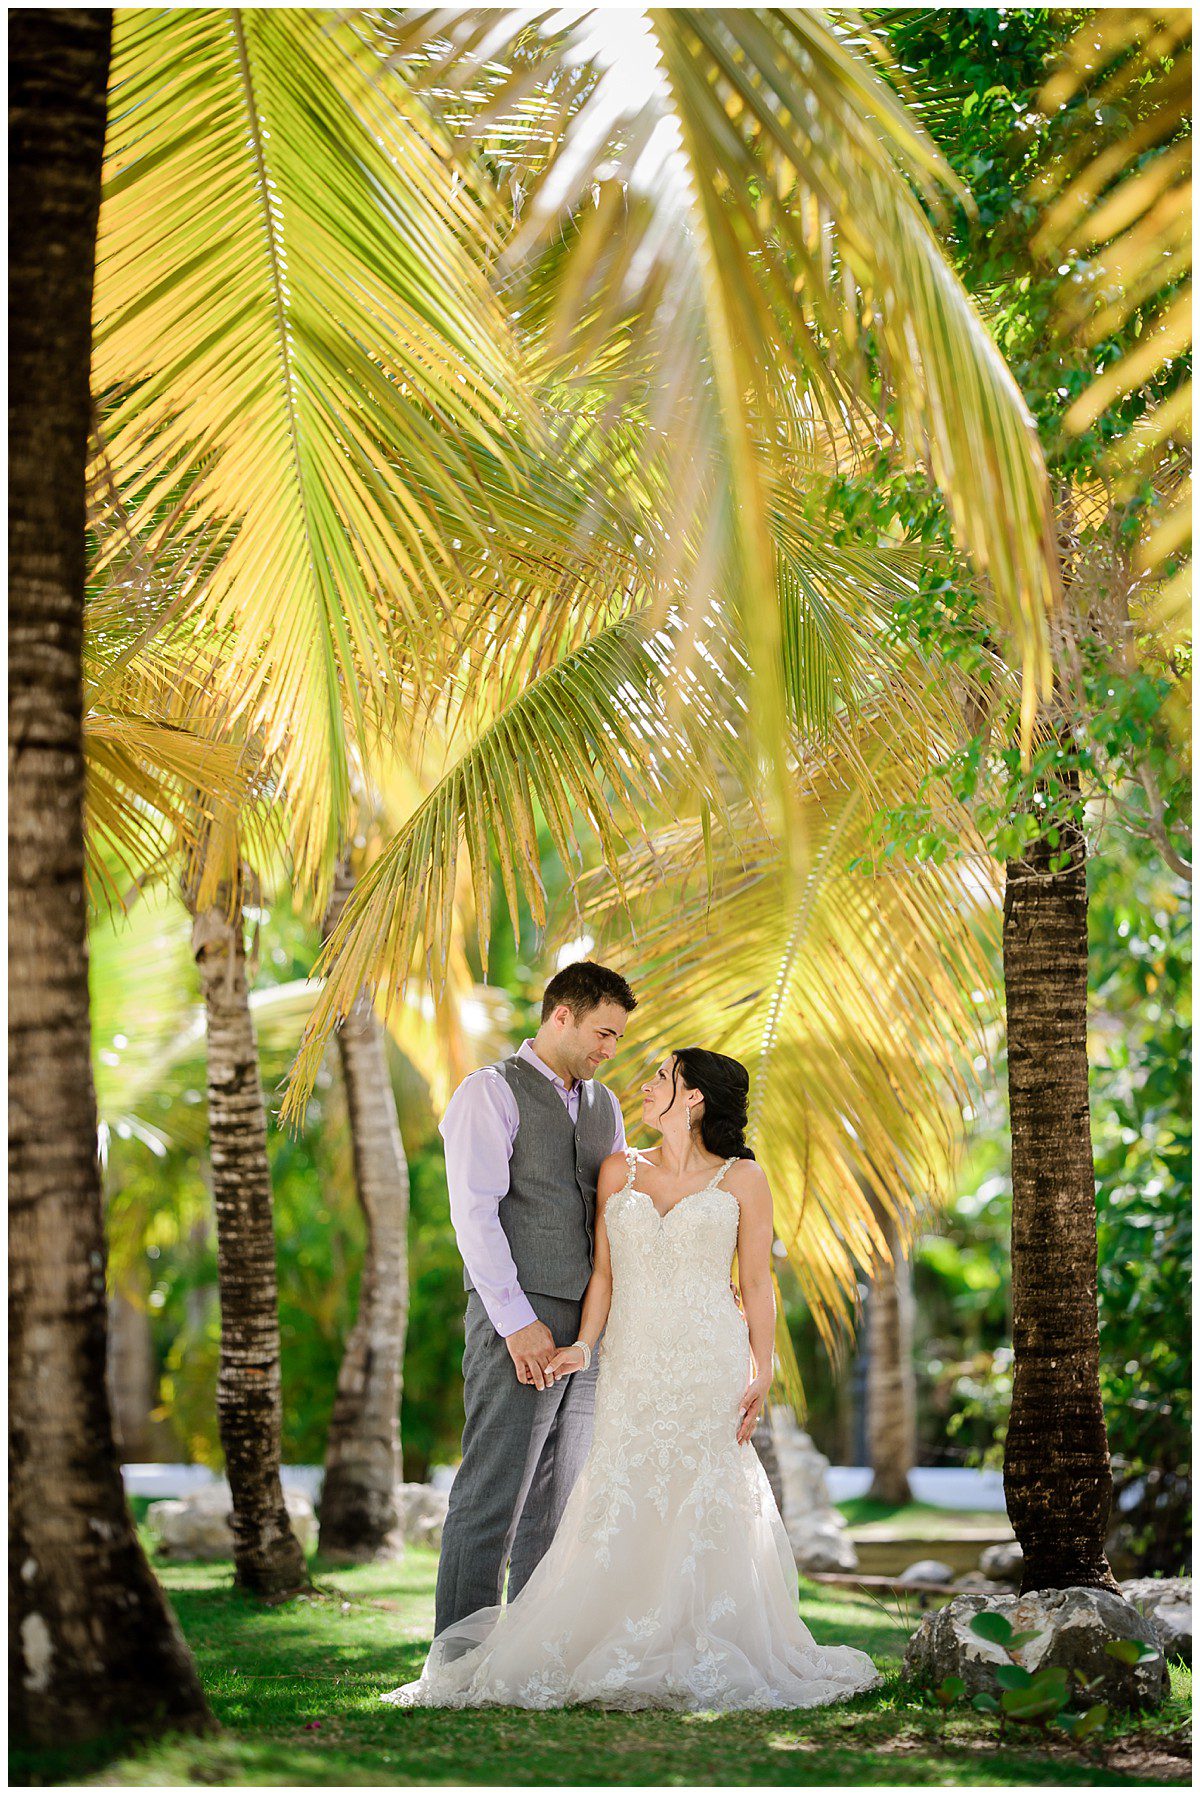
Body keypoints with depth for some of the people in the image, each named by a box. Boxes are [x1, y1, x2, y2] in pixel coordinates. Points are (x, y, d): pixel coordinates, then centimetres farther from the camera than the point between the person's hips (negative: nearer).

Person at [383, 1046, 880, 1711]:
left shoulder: (741, 1180, 3)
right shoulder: (619, 1172, 11)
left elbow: (757, 1287, 3)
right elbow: (604, 1274, 9)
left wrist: (760, 1377, -4)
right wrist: (584, 1345, -5)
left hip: (710, 1366, -3)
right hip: (631, 1365, 3)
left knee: (704, 1507, -5)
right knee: (622, 1511, -3)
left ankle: (701, 1657, 3)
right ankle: (619, 1652, 1)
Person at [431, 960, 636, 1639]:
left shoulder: (604, 1104, 19)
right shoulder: (491, 1093, -3)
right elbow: (475, 1214, -11)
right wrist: (518, 1322, -17)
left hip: (588, 1325, 7)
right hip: (519, 1323, -7)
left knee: (558, 1501, 10)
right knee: (492, 1498, -8)